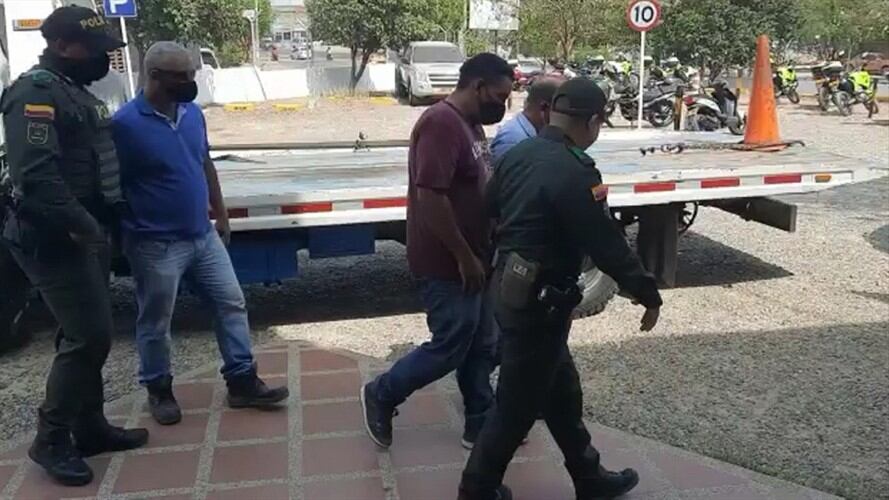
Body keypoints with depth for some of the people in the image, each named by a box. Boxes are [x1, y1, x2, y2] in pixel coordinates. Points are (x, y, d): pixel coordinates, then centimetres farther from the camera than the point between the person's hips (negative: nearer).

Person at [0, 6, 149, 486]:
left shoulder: (74, 91, 18)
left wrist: (97, 225, 18)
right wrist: (79, 223, -25)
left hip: (84, 234, 10)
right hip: (55, 240, -10)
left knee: (88, 333, 14)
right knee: (89, 335, -9)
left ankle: (90, 425, 26)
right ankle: (51, 439, 5)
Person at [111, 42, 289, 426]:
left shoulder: (193, 113, 4)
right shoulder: (126, 124, -17)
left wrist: (221, 215, 17)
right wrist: (126, 238, -9)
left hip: (203, 235, 7)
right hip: (156, 245, -6)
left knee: (232, 304, 8)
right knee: (156, 323, 9)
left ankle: (243, 382, 19)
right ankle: (159, 391, 28)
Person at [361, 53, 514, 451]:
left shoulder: (470, 125, 12)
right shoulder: (442, 124, -20)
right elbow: (431, 197, -27)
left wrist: (478, 255, 16)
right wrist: (464, 257, -22)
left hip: (472, 260, 10)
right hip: (447, 264, -10)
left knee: (481, 346, 15)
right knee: (450, 348, 2)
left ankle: (481, 424, 28)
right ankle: (381, 395, 21)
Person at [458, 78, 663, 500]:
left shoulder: (516, 154, 4)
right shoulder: (575, 172, -22)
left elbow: (488, 209, 15)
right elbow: (606, 243, -19)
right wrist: (648, 293, -8)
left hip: (509, 288, 9)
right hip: (538, 300, -9)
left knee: (562, 390, 20)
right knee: (518, 402, 7)